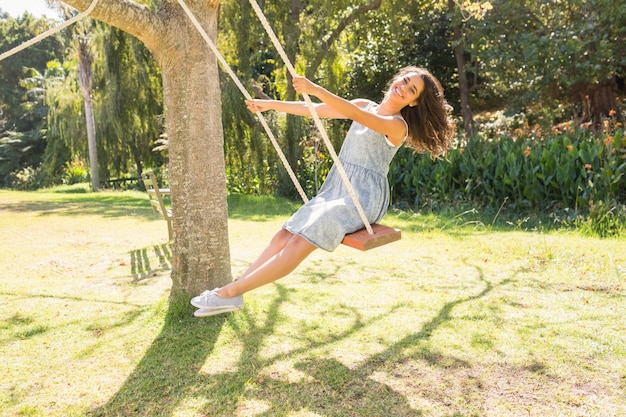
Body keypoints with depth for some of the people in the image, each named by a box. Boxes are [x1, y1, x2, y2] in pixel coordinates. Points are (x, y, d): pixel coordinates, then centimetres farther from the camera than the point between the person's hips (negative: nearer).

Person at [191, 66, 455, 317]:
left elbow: (356, 114, -26)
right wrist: (272, 104, 11)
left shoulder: (397, 125, -8)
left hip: (362, 197, -8)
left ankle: (231, 292, -20)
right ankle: (234, 290, -10)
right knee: (283, 236, -7)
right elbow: (315, 110, 13)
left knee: (299, 243, -21)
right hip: (335, 190, 8)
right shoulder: (365, 105, 14)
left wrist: (317, 89, -37)